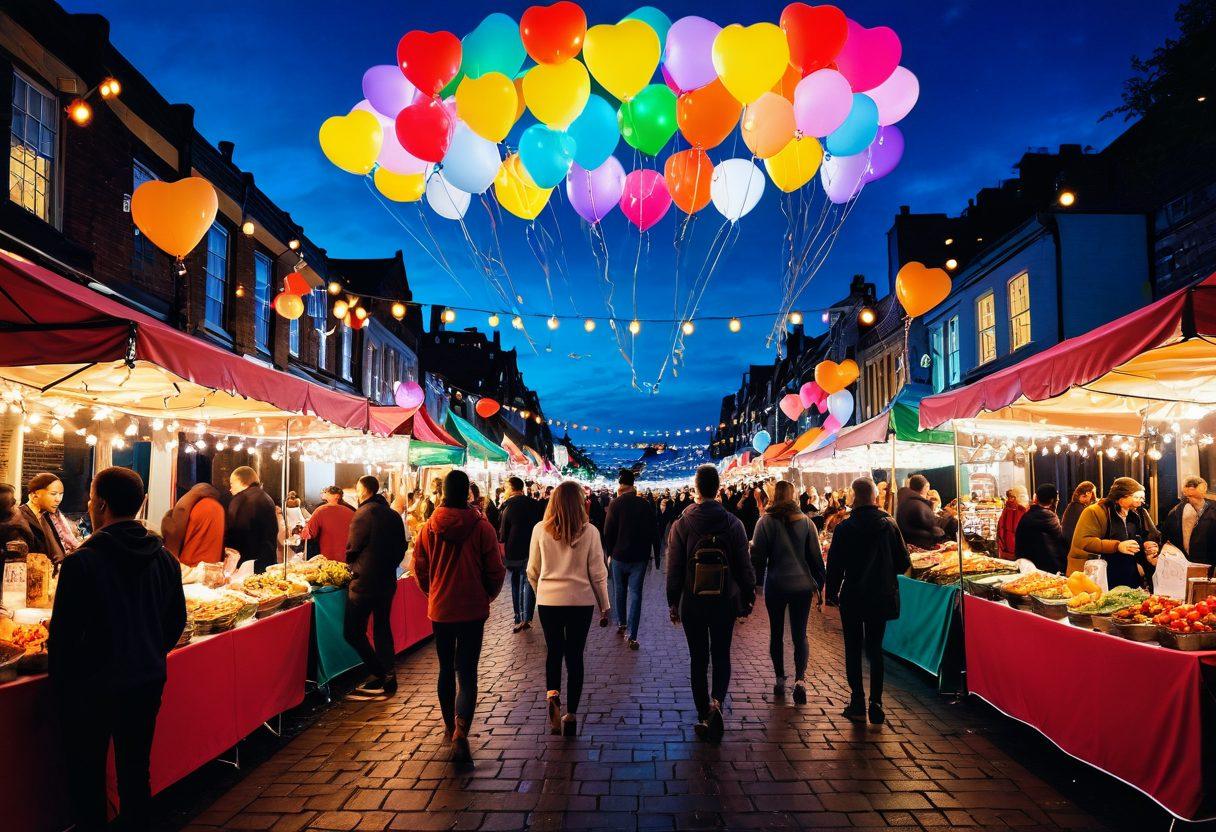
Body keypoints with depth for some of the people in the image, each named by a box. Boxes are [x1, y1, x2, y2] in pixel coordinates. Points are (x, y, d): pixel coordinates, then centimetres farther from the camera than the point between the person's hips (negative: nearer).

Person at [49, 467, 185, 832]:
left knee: (87, 778, 12)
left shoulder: (81, 562, -18)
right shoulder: (164, 559, -2)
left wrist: (60, 686, -1)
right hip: (148, 684, 5)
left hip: (92, 688, -5)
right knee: (136, 773, 18)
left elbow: (64, 634, -15)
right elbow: (176, 621, 6)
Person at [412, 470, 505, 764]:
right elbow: (496, 571, -7)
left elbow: (419, 568, 2)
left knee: (445, 668, 19)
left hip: (439, 609, 3)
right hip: (473, 609, -3)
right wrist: (486, 597, 12)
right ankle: (461, 729, -15)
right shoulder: (481, 527, -13)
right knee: (467, 671, 1)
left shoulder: (429, 527, -7)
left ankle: (449, 727, 32)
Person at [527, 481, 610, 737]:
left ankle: (552, 693, -6)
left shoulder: (540, 529, -5)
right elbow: (598, 573, -4)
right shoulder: (589, 532, -8)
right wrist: (605, 606, 7)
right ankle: (571, 714, 16)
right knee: (575, 655, 11)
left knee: (553, 651, 18)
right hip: (581, 600, -1)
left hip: (548, 600, 1)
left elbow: (532, 571, 4)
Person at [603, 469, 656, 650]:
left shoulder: (615, 504, -11)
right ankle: (632, 637, -2)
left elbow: (608, 532, -9)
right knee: (635, 594, 2)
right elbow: (651, 530, 2)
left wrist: (610, 552, 7)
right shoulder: (645, 504, -4)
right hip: (639, 557, 1)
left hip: (619, 555, 0)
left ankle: (621, 624, 34)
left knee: (620, 591, 20)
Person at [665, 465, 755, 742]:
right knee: (722, 658, 13)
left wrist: (673, 603, 7)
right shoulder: (733, 523, -6)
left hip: (692, 603, 0)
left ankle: (704, 717, 16)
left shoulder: (681, 525, -7)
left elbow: (674, 569, -4)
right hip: (725, 603, 0)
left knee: (698, 660, 12)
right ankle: (716, 702, -11)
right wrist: (748, 598, 11)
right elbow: (745, 566, -2)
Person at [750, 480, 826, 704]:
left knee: (776, 634, 14)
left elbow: (758, 555, -5)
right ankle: (800, 678, -10)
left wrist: (756, 581, 6)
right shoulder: (806, 521, -2)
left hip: (775, 585, -1)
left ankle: (780, 680, 18)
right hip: (802, 585, 1)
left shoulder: (766, 522, -8)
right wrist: (819, 582, 11)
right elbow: (816, 556, 3)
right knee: (799, 634, 7)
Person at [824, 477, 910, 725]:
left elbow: (835, 565, -9)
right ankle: (876, 704, 9)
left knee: (853, 649, 9)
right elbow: (904, 563, -3)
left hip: (852, 597, -2)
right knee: (875, 649, 13)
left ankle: (858, 704, 9)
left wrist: (832, 592, 5)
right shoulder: (889, 524, -6)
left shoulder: (845, 528, -12)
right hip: (882, 597, 2)